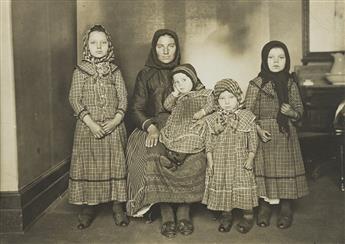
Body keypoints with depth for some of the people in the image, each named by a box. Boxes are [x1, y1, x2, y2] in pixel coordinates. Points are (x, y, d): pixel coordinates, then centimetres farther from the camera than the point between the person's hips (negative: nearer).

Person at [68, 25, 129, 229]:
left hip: (114, 126, 1)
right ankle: (88, 208, 14)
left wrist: (115, 120, -13)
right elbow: (75, 99, -4)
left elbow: (123, 99, 2)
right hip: (88, 127, -1)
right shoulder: (80, 71, 2)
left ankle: (118, 207, 14)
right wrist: (90, 123, -14)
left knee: (116, 164, 4)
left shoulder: (115, 71, 6)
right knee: (88, 164, 2)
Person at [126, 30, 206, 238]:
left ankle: (184, 212, -21)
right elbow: (136, 109, 4)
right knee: (154, 160, -35)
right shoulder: (145, 75, 10)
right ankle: (167, 215, -25)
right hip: (154, 126, -1)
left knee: (197, 158, -31)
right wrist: (151, 127, -15)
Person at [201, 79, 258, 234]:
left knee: (243, 189, 1)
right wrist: (210, 162, -3)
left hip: (240, 162, -1)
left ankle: (247, 216, 19)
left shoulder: (247, 117, -3)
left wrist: (250, 159, -5)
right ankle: (226, 215, 25)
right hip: (219, 163, 2)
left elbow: (252, 141, 0)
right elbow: (209, 143, 2)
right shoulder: (212, 120, 0)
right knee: (222, 188, 8)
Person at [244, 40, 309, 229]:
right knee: (264, 169, 0)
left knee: (286, 169, 3)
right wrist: (258, 130, -16)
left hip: (286, 136, 2)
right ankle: (264, 208, 16)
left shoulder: (290, 84, 7)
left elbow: (299, 110, 11)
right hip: (264, 135, -2)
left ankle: (286, 210, 16)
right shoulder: (256, 84, -3)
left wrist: (291, 112, -11)